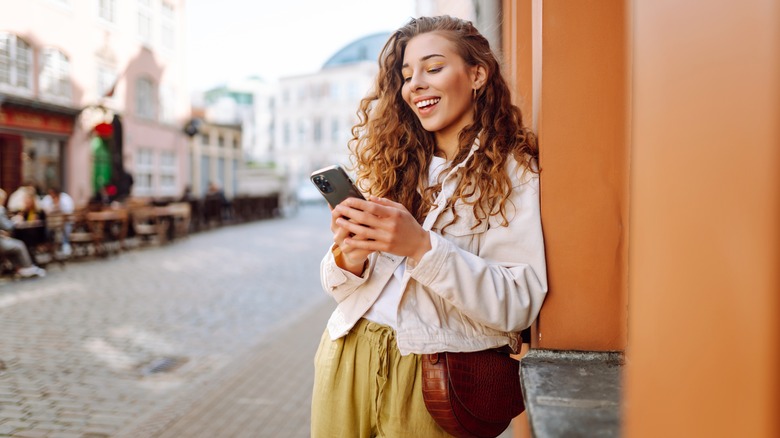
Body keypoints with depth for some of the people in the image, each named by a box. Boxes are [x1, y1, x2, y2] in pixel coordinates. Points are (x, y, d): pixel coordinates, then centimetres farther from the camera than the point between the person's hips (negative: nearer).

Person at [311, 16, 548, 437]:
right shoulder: (393, 163, 8)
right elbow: (340, 285, 8)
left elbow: (519, 304, -14)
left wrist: (422, 247, -24)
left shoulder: (512, 173, -5)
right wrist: (349, 258, -14)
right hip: (348, 356, 4)